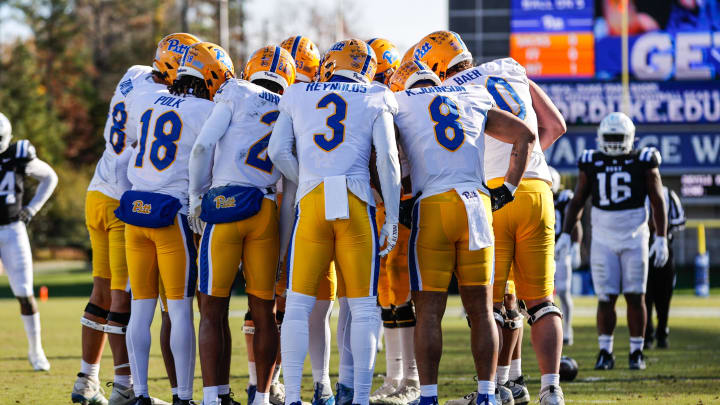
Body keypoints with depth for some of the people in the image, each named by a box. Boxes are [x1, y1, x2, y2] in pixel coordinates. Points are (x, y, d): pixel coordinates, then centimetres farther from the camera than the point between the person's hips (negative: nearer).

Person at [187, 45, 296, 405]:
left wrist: (197, 197, 6)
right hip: (267, 212, 3)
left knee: (213, 311, 0)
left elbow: (203, 146, -3)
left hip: (223, 204, -3)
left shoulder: (237, 95, 5)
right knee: (264, 312, 10)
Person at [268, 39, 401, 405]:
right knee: (363, 306, 6)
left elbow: (278, 151, 4)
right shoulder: (375, 100, 10)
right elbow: (387, 158, 1)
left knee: (298, 305, 4)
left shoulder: (296, 97, 14)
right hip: (357, 204, -1)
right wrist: (392, 218, 4)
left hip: (311, 203, 1)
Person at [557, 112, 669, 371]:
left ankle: (636, 352, 7)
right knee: (605, 298, -3)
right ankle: (605, 352, 6)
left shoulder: (643, 162, 0)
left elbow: (658, 202, 0)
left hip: (634, 238, -1)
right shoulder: (591, 163, 5)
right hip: (603, 240, 1)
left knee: (635, 297, -2)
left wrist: (661, 238, -7)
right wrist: (565, 235, 1)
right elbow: (577, 202, 10)